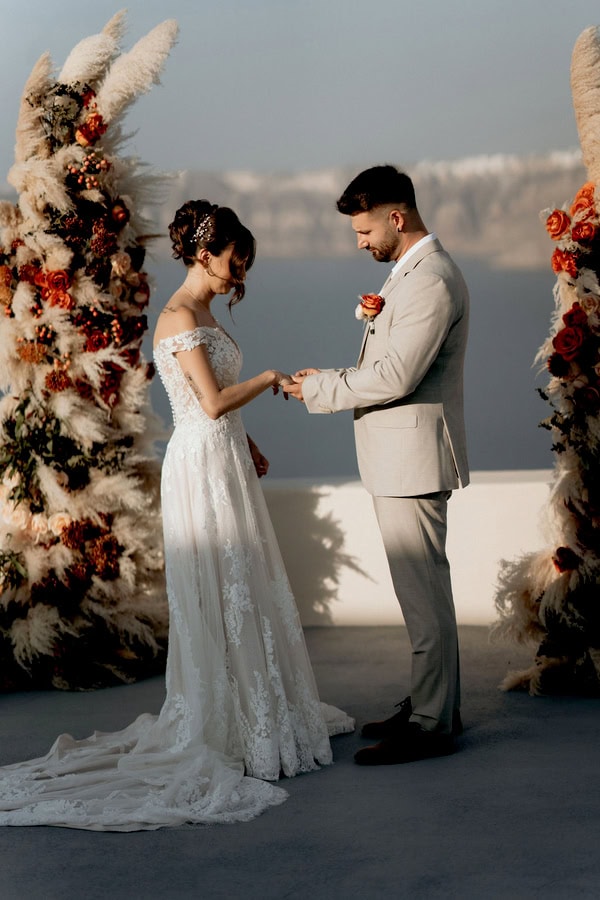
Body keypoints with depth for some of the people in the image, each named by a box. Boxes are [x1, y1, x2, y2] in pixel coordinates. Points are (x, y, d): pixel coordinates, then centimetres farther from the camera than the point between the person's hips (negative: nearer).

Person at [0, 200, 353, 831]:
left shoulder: (201, 314, 14)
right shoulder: (180, 317, -17)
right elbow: (213, 402, -21)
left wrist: (247, 446, 18)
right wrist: (269, 379, -9)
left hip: (223, 460, 10)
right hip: (203, 466, -10)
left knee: (244, 590, 14)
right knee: (219, 594, -3)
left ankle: (259, 710, 23)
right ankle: (229, 725, 4)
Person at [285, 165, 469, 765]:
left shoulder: (432, 281, -19)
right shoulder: (410, 272, 16)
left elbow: (396, 377, -24)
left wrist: (319, 388, -13)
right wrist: (376, 318, 2)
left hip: (412, 459, -11)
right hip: (398, 460, 11)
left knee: (423, 591, -5)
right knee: (422, 588, 16)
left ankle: (431, 725, 1)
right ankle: (431, 703, 26)